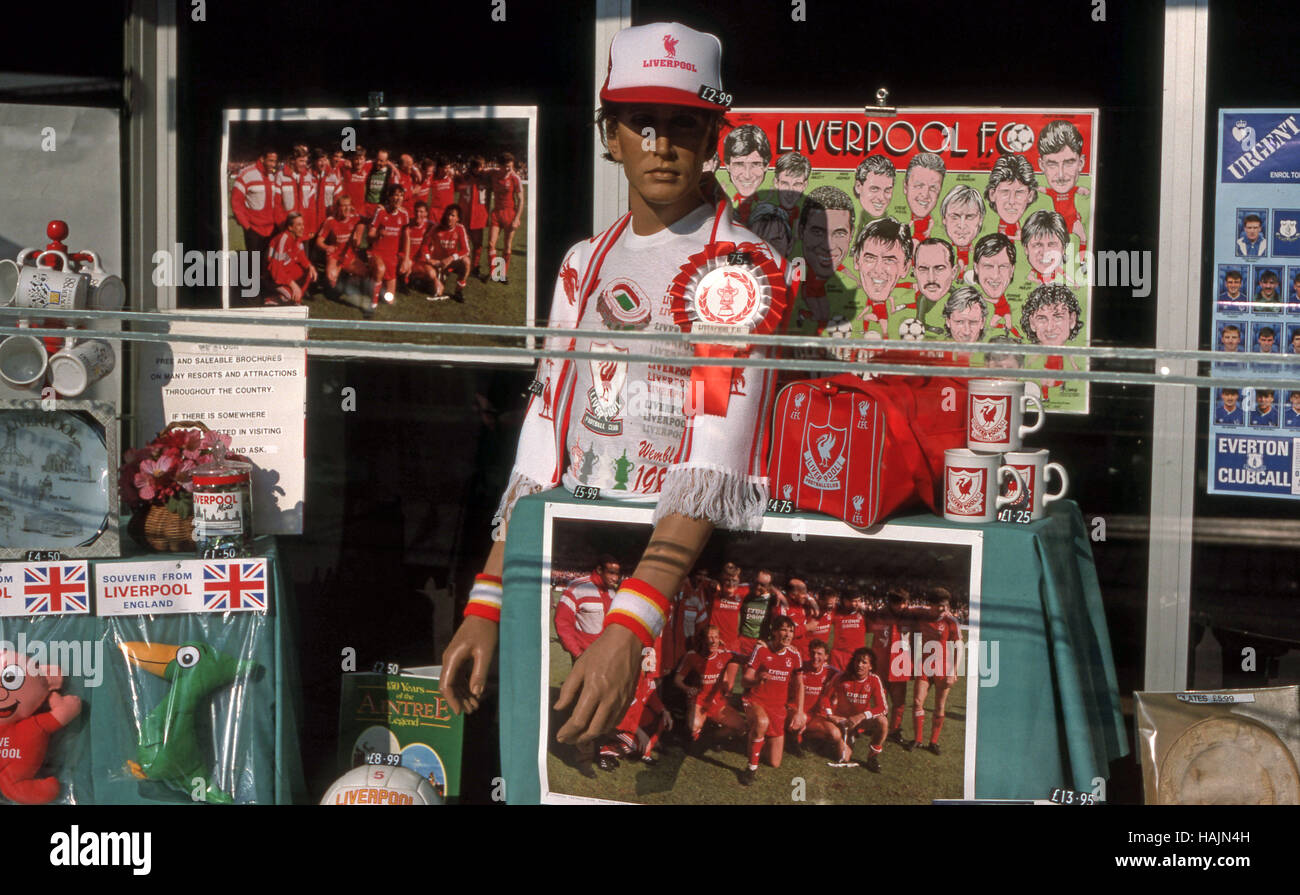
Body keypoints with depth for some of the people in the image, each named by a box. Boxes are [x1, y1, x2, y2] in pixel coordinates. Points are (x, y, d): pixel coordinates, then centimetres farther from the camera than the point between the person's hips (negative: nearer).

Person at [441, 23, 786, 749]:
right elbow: (543, 445, 10)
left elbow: (714, 467, -19)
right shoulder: (585, 266, 13)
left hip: (693, 575, -5)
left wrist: (631, 628, -29)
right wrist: (487, 607, 2)